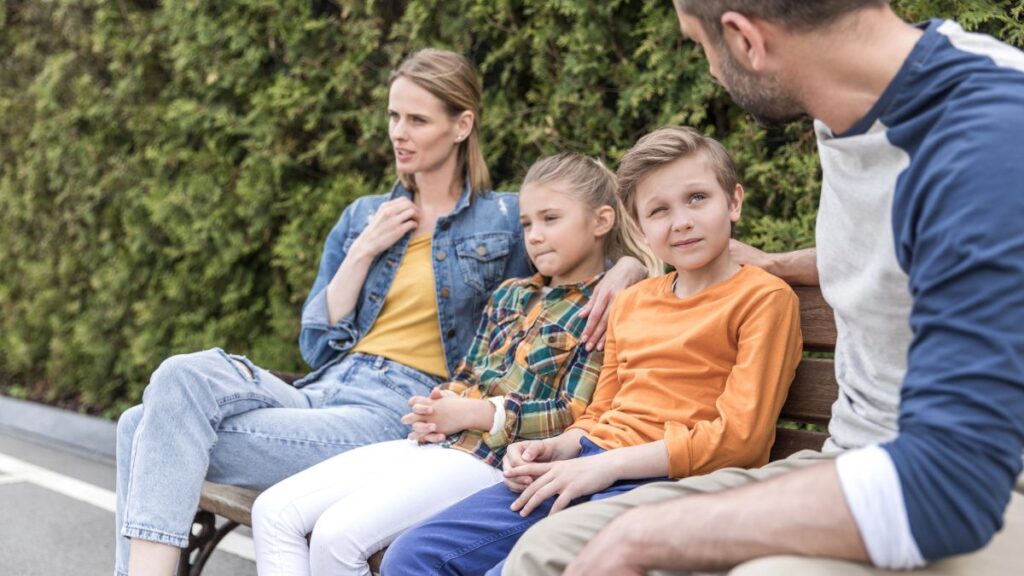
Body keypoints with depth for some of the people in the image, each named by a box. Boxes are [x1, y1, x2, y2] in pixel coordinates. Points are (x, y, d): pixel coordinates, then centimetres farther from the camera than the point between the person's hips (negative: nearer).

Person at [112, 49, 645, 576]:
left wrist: (625, 267, -14)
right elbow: (316, 345, 14)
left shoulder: (506, 219, 7)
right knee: (182, 379, -22)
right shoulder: (362, 219, 18)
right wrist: (363, 252, 2)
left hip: (399, 414, -5)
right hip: (321, 392, 5)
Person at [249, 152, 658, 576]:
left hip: (496, 460, -8)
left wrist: (473, 414, -14)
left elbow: (574, 415, -11)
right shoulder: (509, 295, 21)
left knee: (337, 535, -25)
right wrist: (433, 412, 0)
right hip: (437, 443, 8)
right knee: (274, 510, -3)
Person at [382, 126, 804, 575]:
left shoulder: (764, 297, -1)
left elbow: (739, 436, -10)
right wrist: (552, 450, 4)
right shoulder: (630, 303, 22)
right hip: (587, 467, 7)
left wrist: (610, 463, -13)